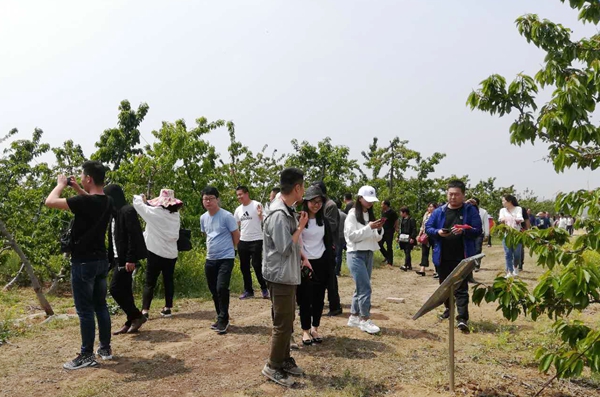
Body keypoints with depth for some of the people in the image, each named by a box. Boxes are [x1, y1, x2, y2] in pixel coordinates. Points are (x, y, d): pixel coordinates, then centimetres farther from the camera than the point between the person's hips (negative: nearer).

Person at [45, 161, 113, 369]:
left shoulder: (84, 202, -21)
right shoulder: (107, 201, 3)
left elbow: (50, 201, -17)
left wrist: (61, 184, -1)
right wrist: (76, 188, 19)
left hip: (83, 263, -8)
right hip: (101, 260, 8)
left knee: (85, 310, 1)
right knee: (100, 306, 15)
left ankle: (87, 356, 9)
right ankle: (105, 348, 24)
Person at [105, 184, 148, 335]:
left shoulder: (127, 211, -13)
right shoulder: (115, 213, 15)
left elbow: (133, 236, -19)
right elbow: (113, 239, 17)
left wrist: (130, 259, -23)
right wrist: (110, 259, 14)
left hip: (126, 259, -9)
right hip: (118, 258, 9)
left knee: (115, 289, -8)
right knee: (124, 290, 9)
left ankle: (137, 316, 4)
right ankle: (132, 321, 15)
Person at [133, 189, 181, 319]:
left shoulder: (155, 213, -12)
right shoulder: (175, 215, 4)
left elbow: (137, 203, -6)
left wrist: (140, 197, 17)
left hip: (156, 252, -5)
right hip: (171, 253, 5)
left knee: (149, 283, 2)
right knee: (168, 281, 13)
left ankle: (145, 311, 2)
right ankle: (167, 308, 18)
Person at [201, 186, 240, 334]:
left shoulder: (227, 216, -13)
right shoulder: (203, 218, 7)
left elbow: (236, 235, -5)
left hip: (225, 258, -7)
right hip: (210, 259, 7)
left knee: (221, 288, -15)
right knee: (214, 291, 12)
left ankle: (223, 320, -1)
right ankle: (221, 318, 26)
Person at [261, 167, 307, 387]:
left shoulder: (289, 210, 8)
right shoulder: (278, 215, -24)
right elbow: (285, 248, -23)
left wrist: (302, 257, 10)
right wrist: (301, 227, -14)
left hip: (289, 274, 10)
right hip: (280, 276, -10)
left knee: (288, 321, 18)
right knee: (282, 324, 0)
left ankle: (284, 360, 31)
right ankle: (272, 366, 15)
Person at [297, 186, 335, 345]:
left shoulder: (324, 220, 8)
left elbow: (329, 242, 12)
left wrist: (330, 265, 7)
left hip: (321, 263, 4)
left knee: (319, 298, 9)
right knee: (305, 298, 2)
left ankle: (315, 328, 23)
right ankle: (305, 330, 15)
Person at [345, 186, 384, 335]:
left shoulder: (370, 215, 13)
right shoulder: (352, 215, -7)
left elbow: (377, 238, 12)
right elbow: (352, 236, -16)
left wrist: (379, 229, -9)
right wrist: (369, 227, -20)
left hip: (369, 254, 7)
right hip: (356, 255, -7)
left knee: (361, 287, 10)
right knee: (365, 288, -9)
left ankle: (354, 317, 20)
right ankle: (365, 320, 0)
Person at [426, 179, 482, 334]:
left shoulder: (470, 210, -2)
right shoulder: (439, 211, 5)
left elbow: (478, 231, -6)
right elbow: (428, 228, 6)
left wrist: (464, 231, -25)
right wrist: (438, 232, -15)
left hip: (462, 257, -4)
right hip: (442, 257, 4)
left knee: (461, 288, -5)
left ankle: (463, 318, -6)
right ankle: (448, 309, 38)